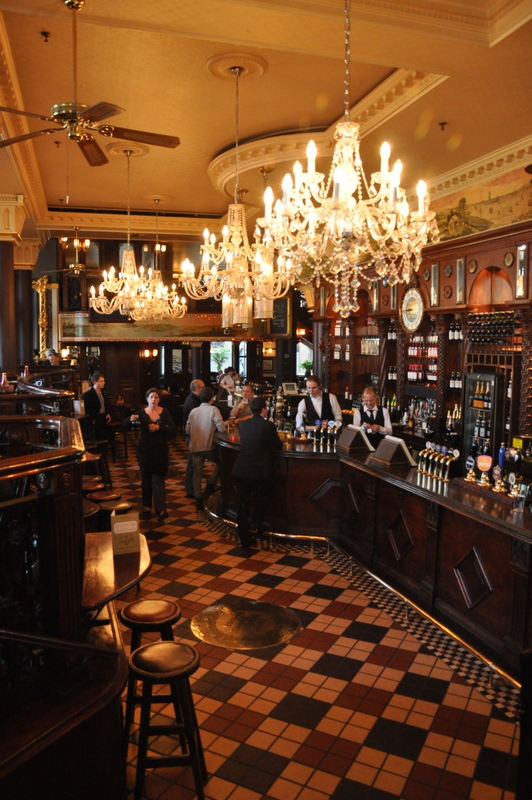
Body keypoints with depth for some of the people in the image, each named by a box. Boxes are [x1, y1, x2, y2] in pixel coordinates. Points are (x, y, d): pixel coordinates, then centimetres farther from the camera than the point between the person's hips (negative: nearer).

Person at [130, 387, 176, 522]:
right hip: (144, 450, 1)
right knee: (146, 479, 9)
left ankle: (161, 511, -7)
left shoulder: (165, 412, 0)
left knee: (158, 480, -6)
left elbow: (173, 430, -6)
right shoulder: (142, 412, 0)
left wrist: (159, 428, -20)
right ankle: (146, 508, 19)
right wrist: (131, 419, -31)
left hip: (160, 450, -1)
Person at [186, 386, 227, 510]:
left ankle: (199, 500, 13)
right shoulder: (213, 409, -10)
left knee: (197, 474, 11)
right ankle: (210, 485, 16)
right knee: (221, 462, 23)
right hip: (208, 447, -4)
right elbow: (221, 429, -16)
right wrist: (224, 423, 7)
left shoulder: (193, 411, 3)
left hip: (194, 447, 4)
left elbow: (187, 431, 6)